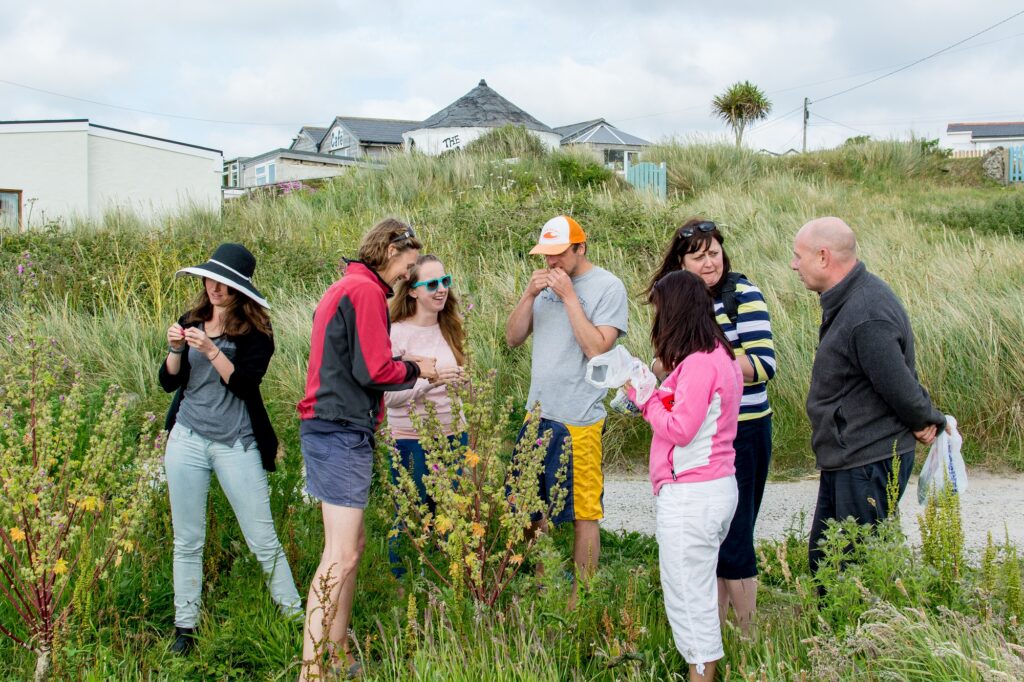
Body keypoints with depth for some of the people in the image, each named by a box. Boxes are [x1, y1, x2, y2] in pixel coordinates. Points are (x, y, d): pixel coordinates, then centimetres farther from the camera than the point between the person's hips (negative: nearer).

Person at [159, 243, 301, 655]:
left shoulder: (255, 331, -4)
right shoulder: (191, 322, 7)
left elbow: (245, 383, -15)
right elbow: (169, 382, 5)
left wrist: (212, 350, -24)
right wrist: (176, 349, -13)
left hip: (236, 444, -4)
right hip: (187, 439, 4)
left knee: (263, 539, -1)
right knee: (187, 540, 9)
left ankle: (294, 616, 9)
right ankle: (185, 628, 19)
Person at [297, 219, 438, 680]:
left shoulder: (344, 287, 21)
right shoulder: (366, 290, -11)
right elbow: (374, 370, -15)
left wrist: (402, 367, 11)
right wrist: (415, 369, 2)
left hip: (327, 429, 11)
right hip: (343, 432, -11)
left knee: (351, 545, 15)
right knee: (341, 555, -12)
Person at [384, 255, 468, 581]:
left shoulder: (449, 329, 8)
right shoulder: (396, 333, -11)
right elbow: (390, 397, -16)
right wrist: (428, 379, -29)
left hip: (453, 436, 6)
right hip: (412, 441, -6)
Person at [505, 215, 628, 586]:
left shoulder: (608, 287, -9)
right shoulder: (547, 284, 9)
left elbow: (596, 349, -19)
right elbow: (513, 338, 7)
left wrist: (568, 296, -17)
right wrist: (529, 294, -7)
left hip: (577, 420, -6)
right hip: (537, 413, 7)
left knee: (583, 512, 4)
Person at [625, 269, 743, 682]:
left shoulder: (698, 363, -18)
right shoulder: (719, 355, 13)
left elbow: (679, 429, -19)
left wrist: (645, 397, -7)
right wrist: (650, 394, 9)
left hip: (690, 495, -10)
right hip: (716, 488, 10)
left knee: (689, 594, -3)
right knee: (699, 588, 16)